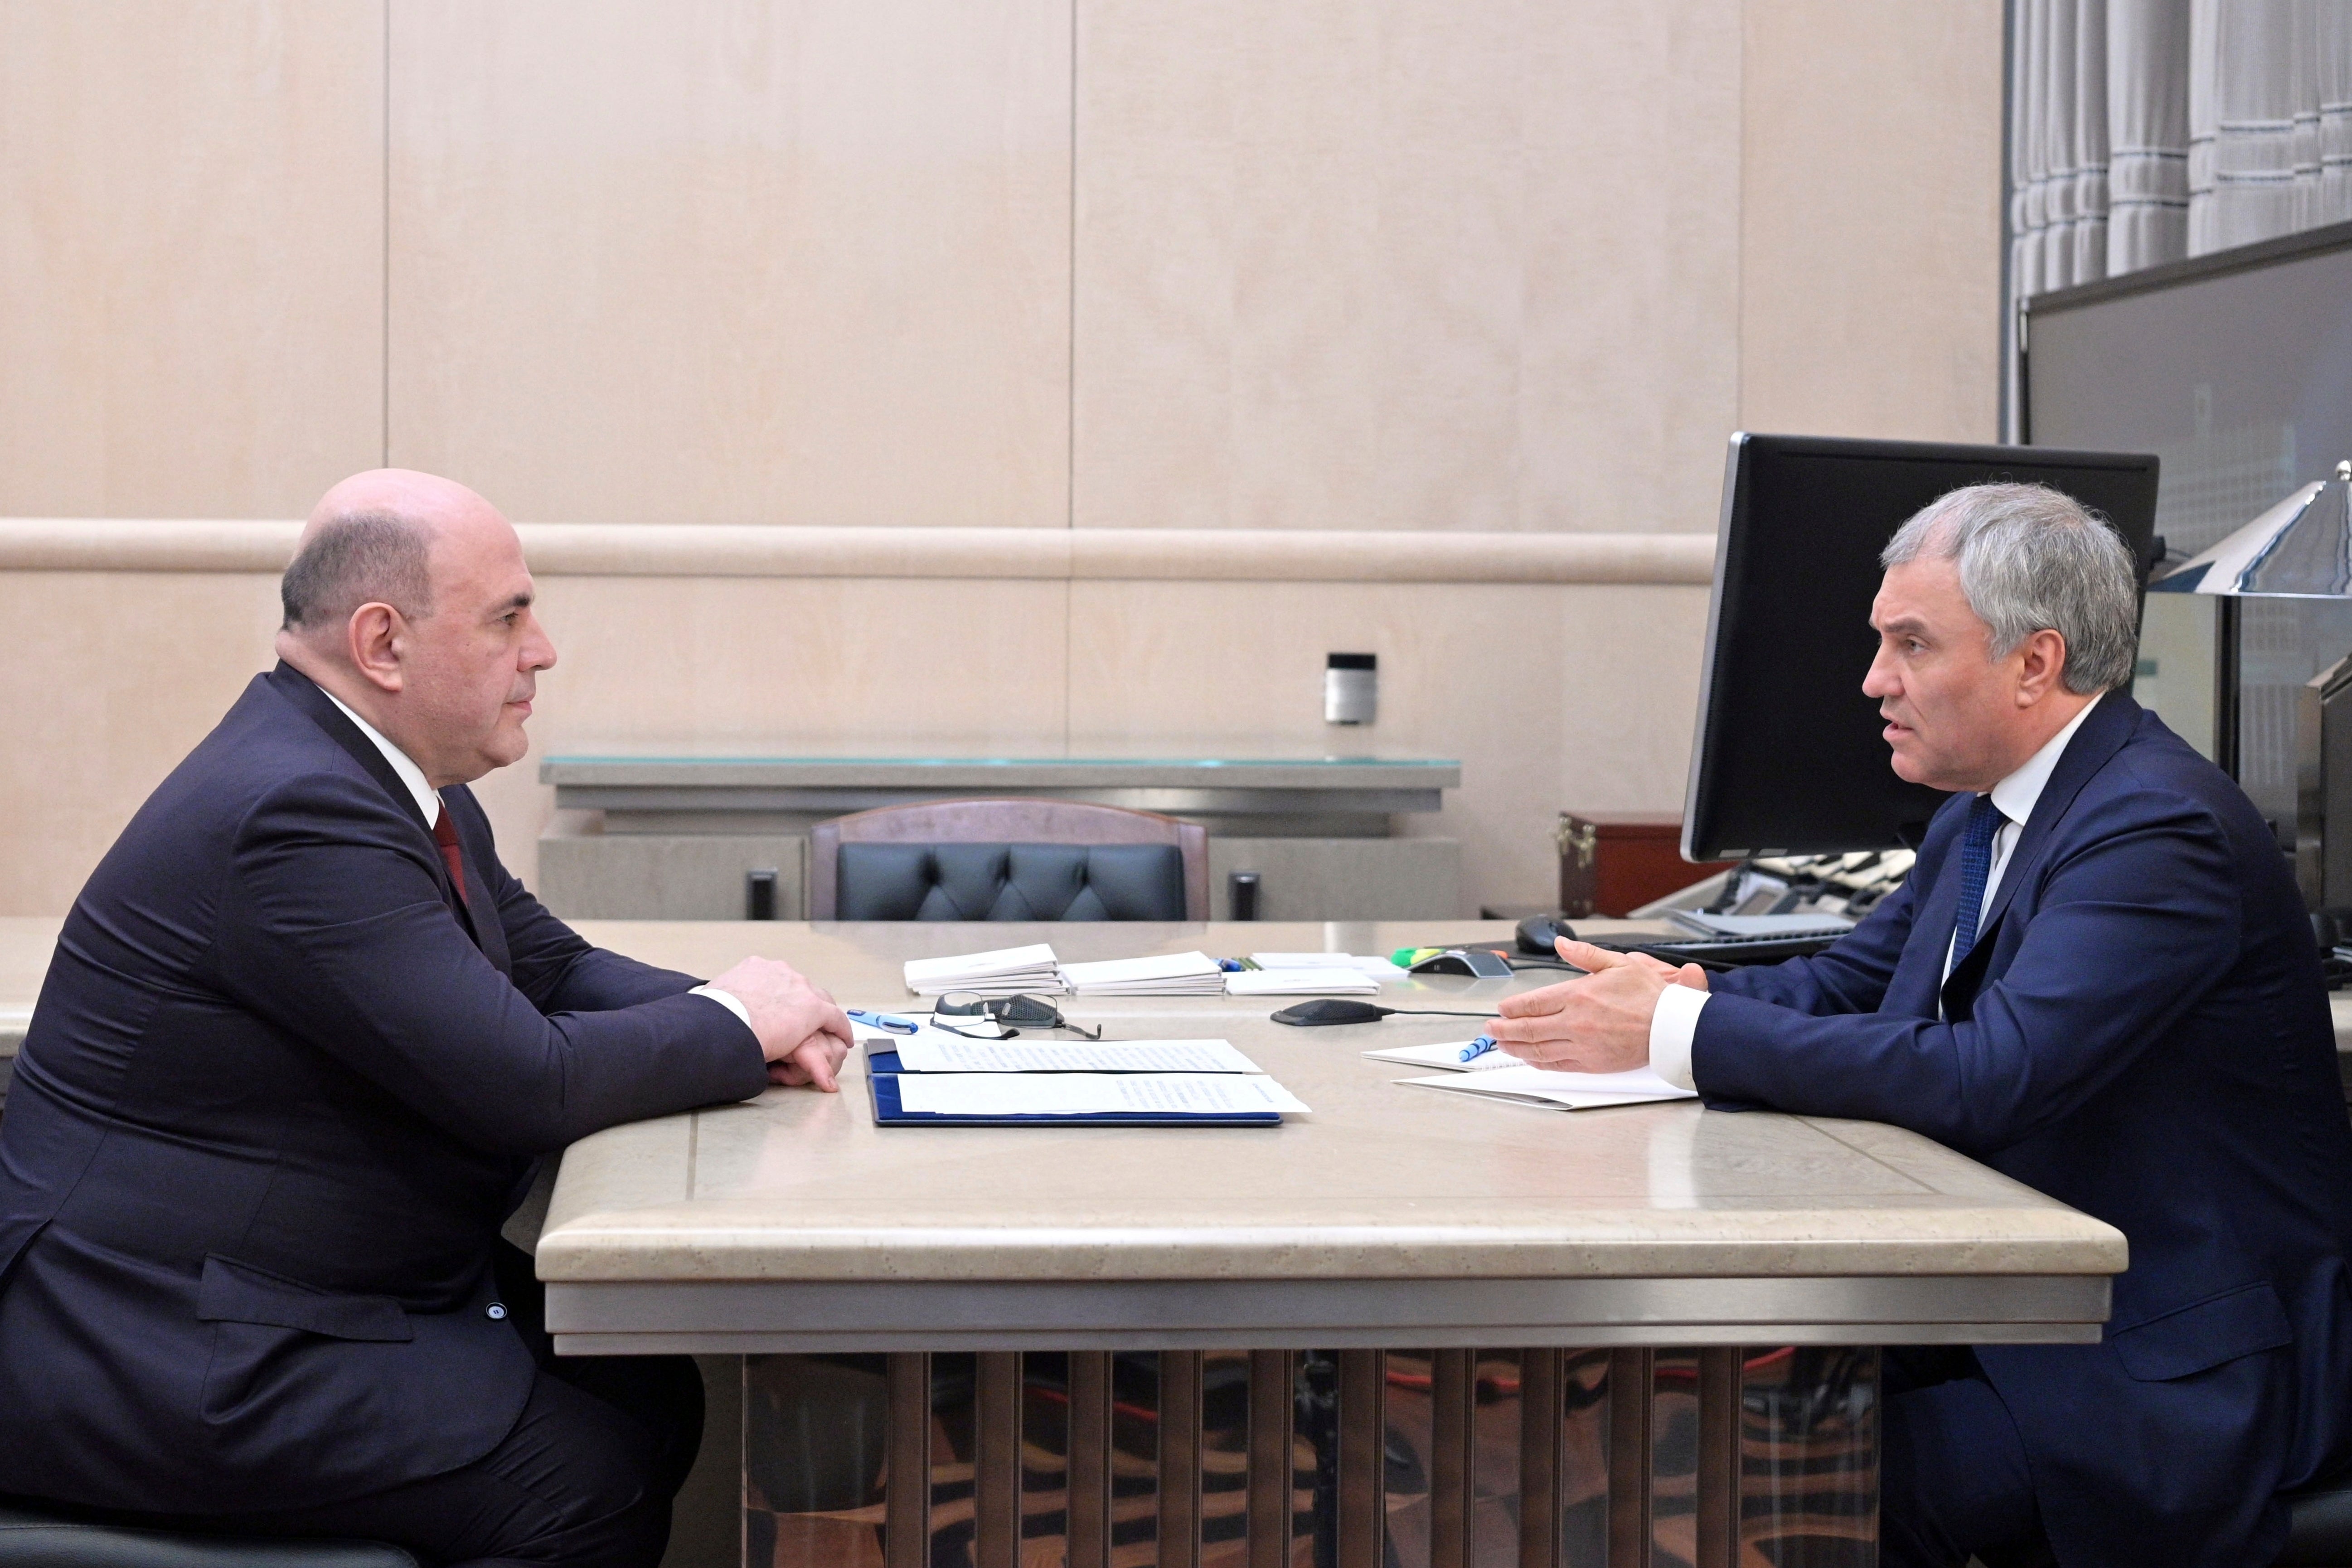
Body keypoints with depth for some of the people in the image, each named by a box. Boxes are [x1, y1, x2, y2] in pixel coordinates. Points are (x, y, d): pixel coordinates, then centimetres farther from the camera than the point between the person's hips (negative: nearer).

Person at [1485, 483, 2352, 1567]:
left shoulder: (2160, 827, -21)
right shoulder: (1987, 813, 10)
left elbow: (1988, 1078, -30)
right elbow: (1850, 981, 16)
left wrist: (1682, 1030, -28)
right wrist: (1684, 996, -7)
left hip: (2180, 1368, -8)